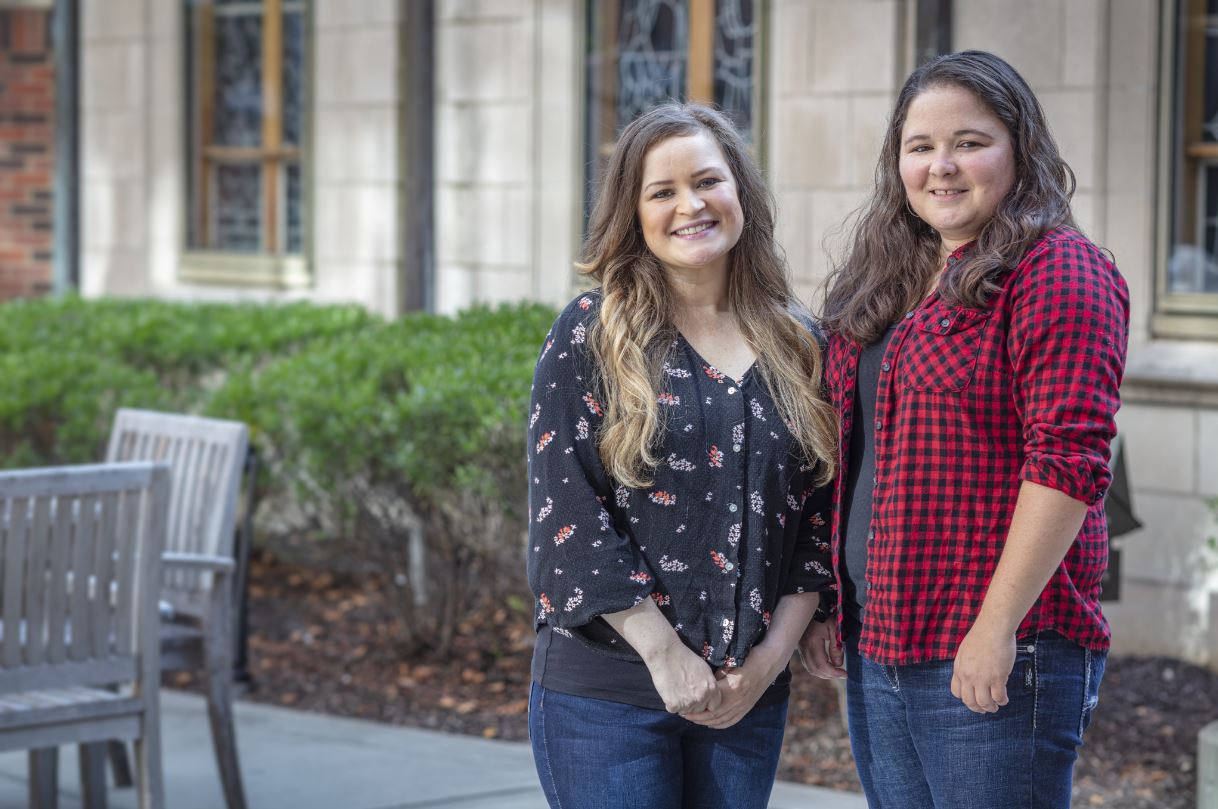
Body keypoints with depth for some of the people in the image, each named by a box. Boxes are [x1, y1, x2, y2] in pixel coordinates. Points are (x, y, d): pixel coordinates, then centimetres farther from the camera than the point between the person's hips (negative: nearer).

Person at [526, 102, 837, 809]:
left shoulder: (797, 346, 8)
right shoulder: (591, 336, -2)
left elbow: (822, 514, 7)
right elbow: (567, 507, -9)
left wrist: (771, 657, -4)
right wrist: (664, 654, -13)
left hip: (751, 694, 3)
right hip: (607, 691, -3)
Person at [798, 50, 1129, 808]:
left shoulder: (1057, 271, -9)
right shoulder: (885, 281, 15)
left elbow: (1067, 463, -17)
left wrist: (996, 630, -21)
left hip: (998, 659, -8)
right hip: (875, 649, 8)